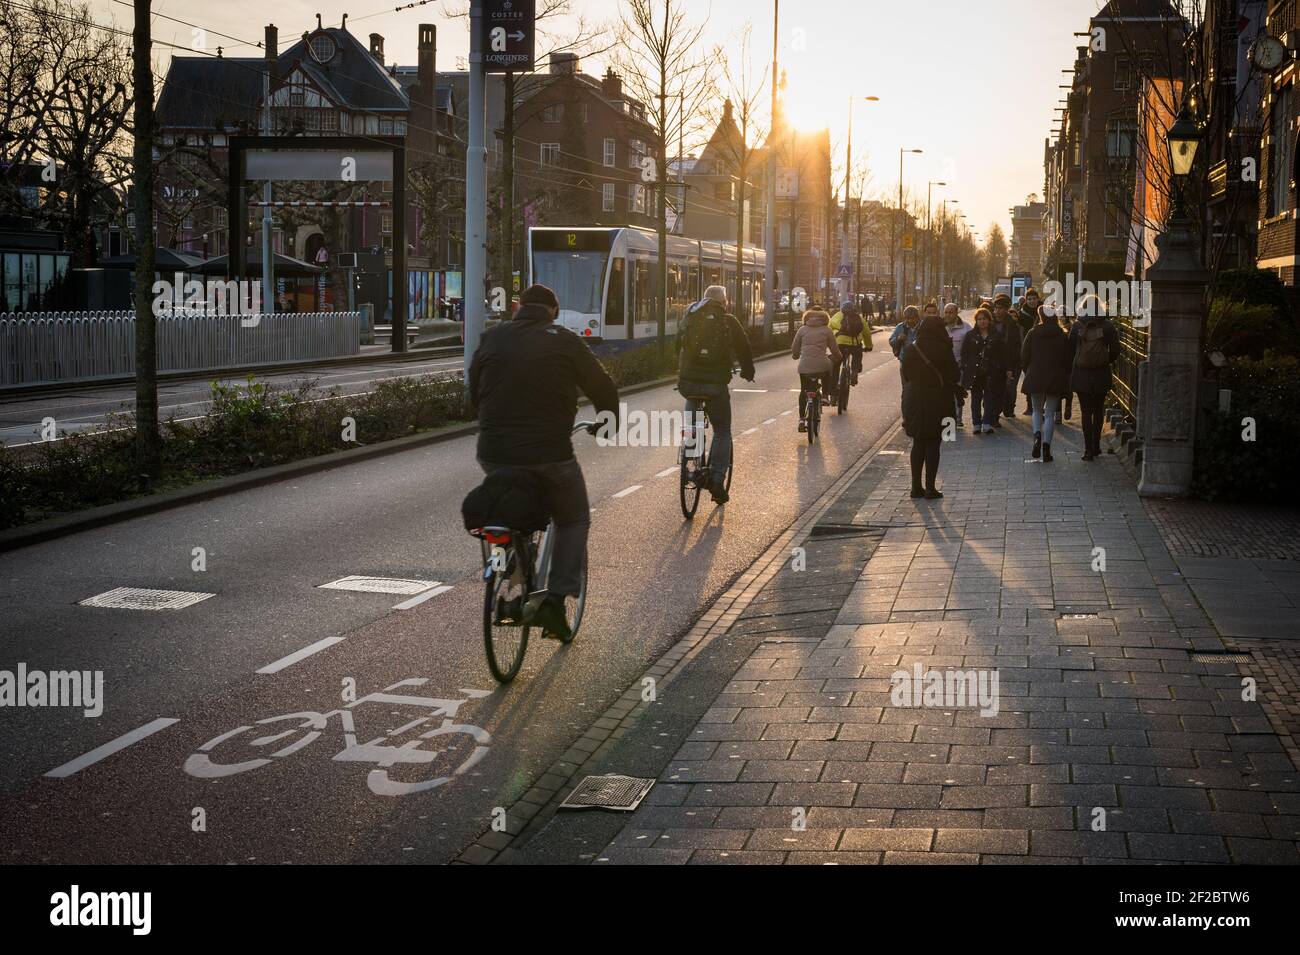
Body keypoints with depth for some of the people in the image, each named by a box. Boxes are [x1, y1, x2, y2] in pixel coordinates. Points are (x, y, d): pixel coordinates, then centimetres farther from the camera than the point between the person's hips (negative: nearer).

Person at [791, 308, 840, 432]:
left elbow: (794, 349, 11)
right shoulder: (826, 330, 6)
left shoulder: (802, 329, 9)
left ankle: (802, 419, 13)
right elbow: (834, 349, 9)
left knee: (803, 391, 20)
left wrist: (795, 356, 33)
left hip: (804, 367, 1)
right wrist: (838, 357, 30)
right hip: (821, 366, -1)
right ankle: (824, 395, 23)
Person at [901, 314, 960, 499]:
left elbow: (906, 375, 5)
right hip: (937, 402, -3)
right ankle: (930, 488, 4)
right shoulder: (943, 350, -12)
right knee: (933, 445, 4)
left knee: (918, 444, 13)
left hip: (914, 401, 3)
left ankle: (916, 487, 13)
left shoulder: (910, 350, -2)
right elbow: (952, 377, -8)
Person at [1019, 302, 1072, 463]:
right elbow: (1067, 360, 0)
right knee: (1050, 414, 6)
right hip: (1056, 379, 0)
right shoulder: (1063, 336, -2)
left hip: (1035, 377, 0)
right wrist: (1065, 379, 11)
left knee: (1037, 411, 17)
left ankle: (1037, 436, -10)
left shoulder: (1033, 333, -4)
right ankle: (1046, 447, -2)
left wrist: (1028, 373, 13)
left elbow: (1024, 356, -1)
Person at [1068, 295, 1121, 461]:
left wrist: (1071, 371, 7)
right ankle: (1095, 446, 20)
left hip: (1081, 374, -1)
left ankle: (1089, 449, -2)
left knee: (1085, 412, 3)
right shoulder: (1108, 326, -5)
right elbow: (1115, 351, -3)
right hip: (1102, 374, 1)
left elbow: (1070, 351, -2)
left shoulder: (1077, 326, -6)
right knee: (1098, 411, 16)